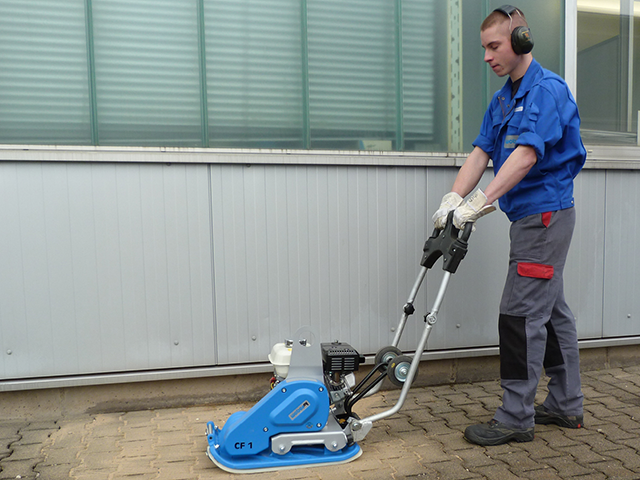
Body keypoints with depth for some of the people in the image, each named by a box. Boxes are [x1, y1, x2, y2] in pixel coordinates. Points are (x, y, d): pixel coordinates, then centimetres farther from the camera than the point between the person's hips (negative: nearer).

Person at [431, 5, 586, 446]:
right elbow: (481, 152, 7)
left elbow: (526, 155, -25)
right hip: (534, 217, 10)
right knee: (551, 310, 14)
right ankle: (566, 405, 27)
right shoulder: (502, 100, 17)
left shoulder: (548, 89, -12)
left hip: (545, 214, -10)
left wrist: (479, 204, -31)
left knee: (522, 314, -8)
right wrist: (452, 200, -8)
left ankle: (516, 417, 3)